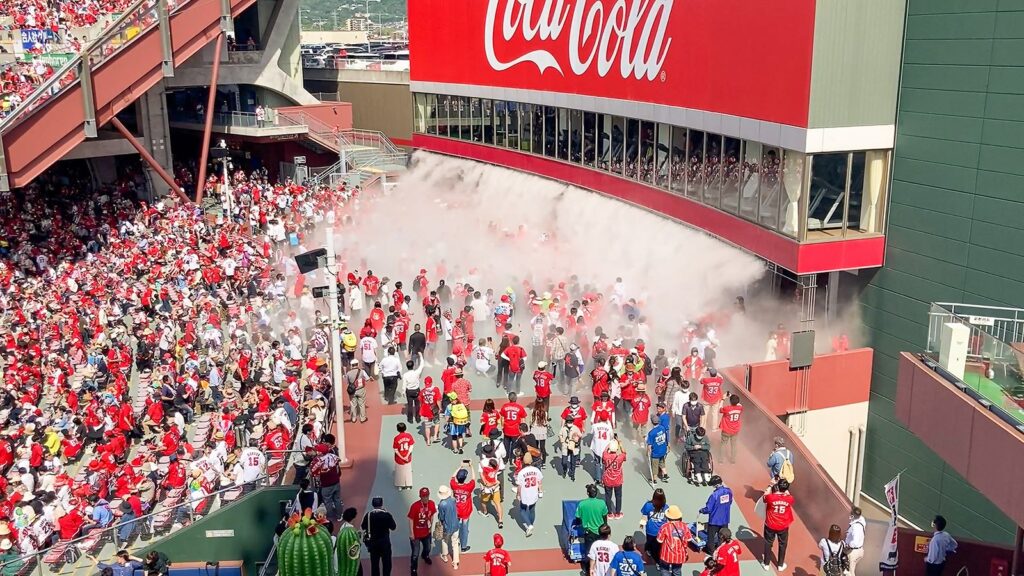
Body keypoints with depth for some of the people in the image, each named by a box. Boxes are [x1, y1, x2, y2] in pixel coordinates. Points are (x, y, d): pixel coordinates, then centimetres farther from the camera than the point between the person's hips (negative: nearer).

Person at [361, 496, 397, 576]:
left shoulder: (368, 515, -7)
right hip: (385, 542, -2)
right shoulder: (387, 514, -13)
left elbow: (363, 527, 4)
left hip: (373, 542, 2)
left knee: (374, 563, 12)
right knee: (386, 563, 9)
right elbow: (393, 527, -5)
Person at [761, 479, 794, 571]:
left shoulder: (770, 497, -25)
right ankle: (780, 565, 35)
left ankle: (766, 564, 32)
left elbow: (765, 495, 0)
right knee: (782, 545, 22)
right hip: (783, 526, 1)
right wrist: (785, 489, 11)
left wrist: (771, 486, 8)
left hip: (770, 525, -1)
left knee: (768, 543, 19)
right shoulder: (789, 499, -20)